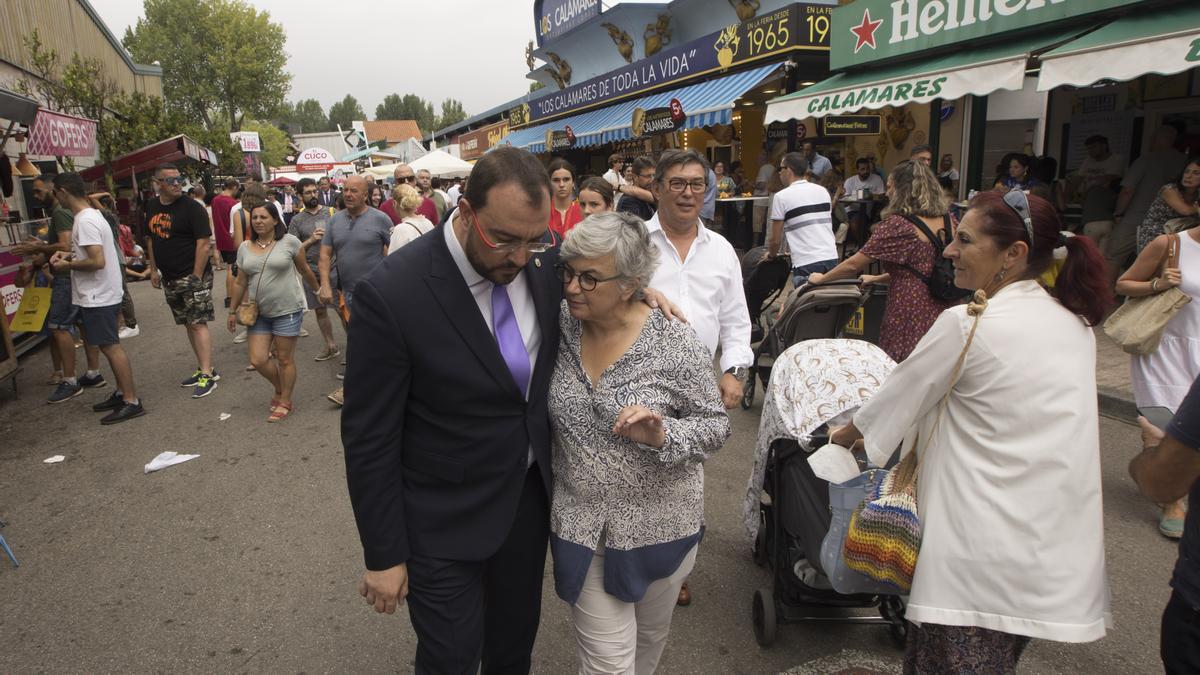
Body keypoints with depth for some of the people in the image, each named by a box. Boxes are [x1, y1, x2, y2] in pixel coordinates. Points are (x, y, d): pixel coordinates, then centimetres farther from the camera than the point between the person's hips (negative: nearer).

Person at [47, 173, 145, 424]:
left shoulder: (85, 221, -19)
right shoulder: (92, 215, 13)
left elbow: (97, 261, -25)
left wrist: (67, 265, -11)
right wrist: (70, 254, 12)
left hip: (97, 297, -10)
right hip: (101, 295, 10)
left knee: (110, 347, -6)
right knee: (110, 346, 16)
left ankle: (131, 402, -2)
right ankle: (122, 393, 25)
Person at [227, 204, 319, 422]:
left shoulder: (289, 242, -6)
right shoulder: (245, 248, 6)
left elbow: (305, 270, 5)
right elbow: (240, 283, 13)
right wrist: (233, 311, 16)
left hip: (287, 310, -4)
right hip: (259, 312, 4)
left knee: (285, 359, 3)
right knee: (257, 360, 1)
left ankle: (285, 402, 21)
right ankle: (279, 388, 29)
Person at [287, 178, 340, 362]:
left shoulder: (331, 212, 0)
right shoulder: (297, 220, 3)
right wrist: (310, 240, -11)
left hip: (334, 269, -3)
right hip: (312, 271, 3)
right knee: (320, 310, 13)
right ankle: (331, 347, 28)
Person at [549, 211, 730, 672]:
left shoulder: (677, 347, -19)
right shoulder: (559, 328, -8)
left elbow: (716, 426, -11)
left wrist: (663, 435, -28)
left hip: (660, 524, -1)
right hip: (581, 523, 1)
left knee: (650, 636, 25)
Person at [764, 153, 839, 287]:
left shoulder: (781, 196, -3)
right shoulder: (823, 190, 14)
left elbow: (776, 239, 0)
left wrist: (771, 255, 21)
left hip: (806, 264, -5)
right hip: (831, 258, 5)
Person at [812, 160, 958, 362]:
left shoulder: (896, 225, -12)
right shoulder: (949, 222, 8)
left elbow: (853, 265, -7)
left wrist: (821, 278, 9)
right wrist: (879, 278, 24)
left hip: (911, 320, -7)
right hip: (945, 315, 7)